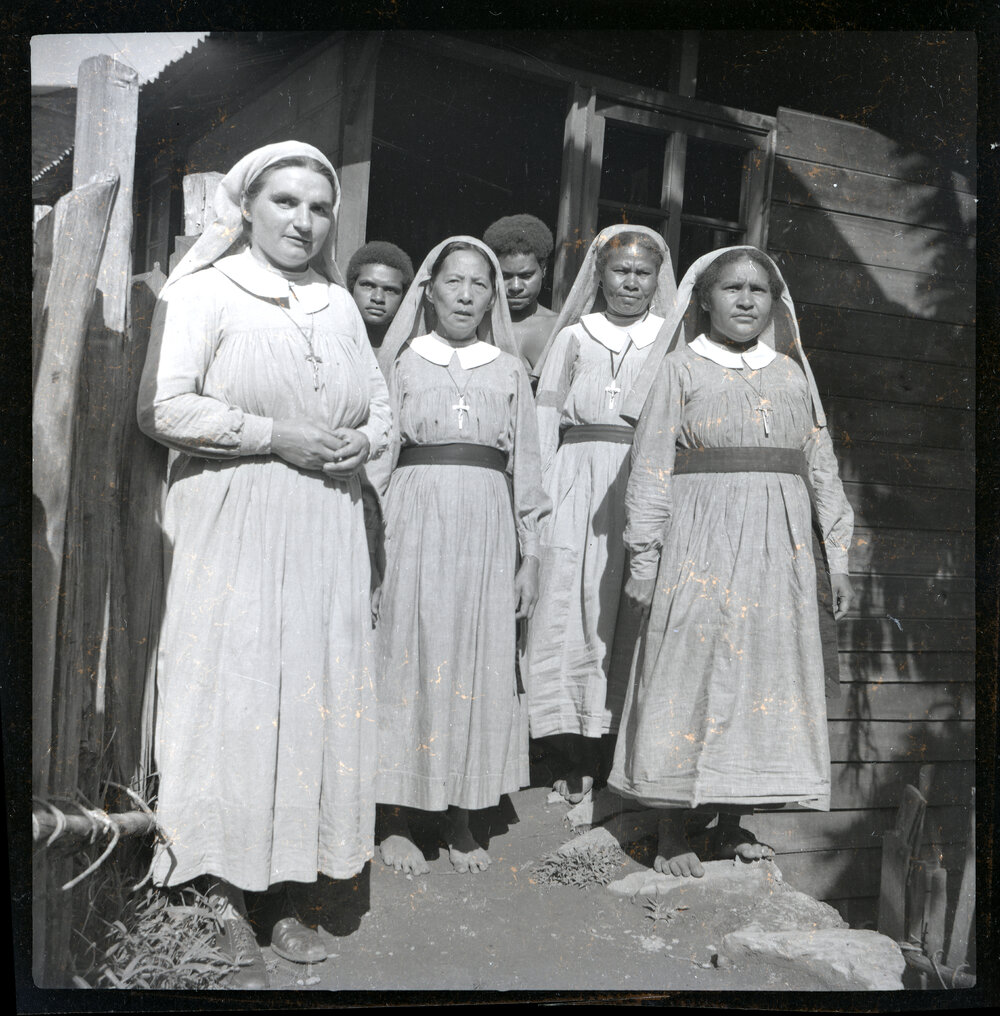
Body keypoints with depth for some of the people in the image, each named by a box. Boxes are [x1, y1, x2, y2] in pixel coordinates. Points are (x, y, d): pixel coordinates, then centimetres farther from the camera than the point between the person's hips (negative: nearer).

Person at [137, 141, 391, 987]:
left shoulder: (339, 303, 16)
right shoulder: (204, 291, -1)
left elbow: (379, 404, 21)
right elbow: (165, 407, -12)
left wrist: (362, 442, -2)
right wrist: (276, 437, -15)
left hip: (326, 532, 5)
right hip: (234, 529, -5)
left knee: (316, 697, 6)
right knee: (235, 698, -2)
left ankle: (283, 890, 20)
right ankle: (228, 903, 12)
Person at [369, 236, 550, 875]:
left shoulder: (510, 371, 13)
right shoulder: (401, 362, 9)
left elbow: (525, 465, 12)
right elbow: (376, 457, 6)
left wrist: (530, 555, 6)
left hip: (487, 530, 2)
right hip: (414, 520, -1)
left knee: (480, 667, 3)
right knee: (406, 659, -1)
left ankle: (464, 817, 15)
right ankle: (396, 818, 10)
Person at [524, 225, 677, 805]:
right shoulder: (574, 338, 15)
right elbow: (545, 423, 10)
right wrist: (537, 496, -1)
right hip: (580, 483, 1)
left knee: (638, 611, -7)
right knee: (574, 603, -7)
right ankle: (581, 761, 0)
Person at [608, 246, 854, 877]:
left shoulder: (792, 374, 15)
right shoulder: (680, 369, 5)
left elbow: (822, 468, 16)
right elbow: (650, 470, -1)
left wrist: (838, 556, 11)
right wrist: (645, 560, -7)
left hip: (780, 544, 4)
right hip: (701, 538, -4)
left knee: (765, 667, 5)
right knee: (691, 666, -4)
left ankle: (732, 822, 18)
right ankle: (674, 832, 7)